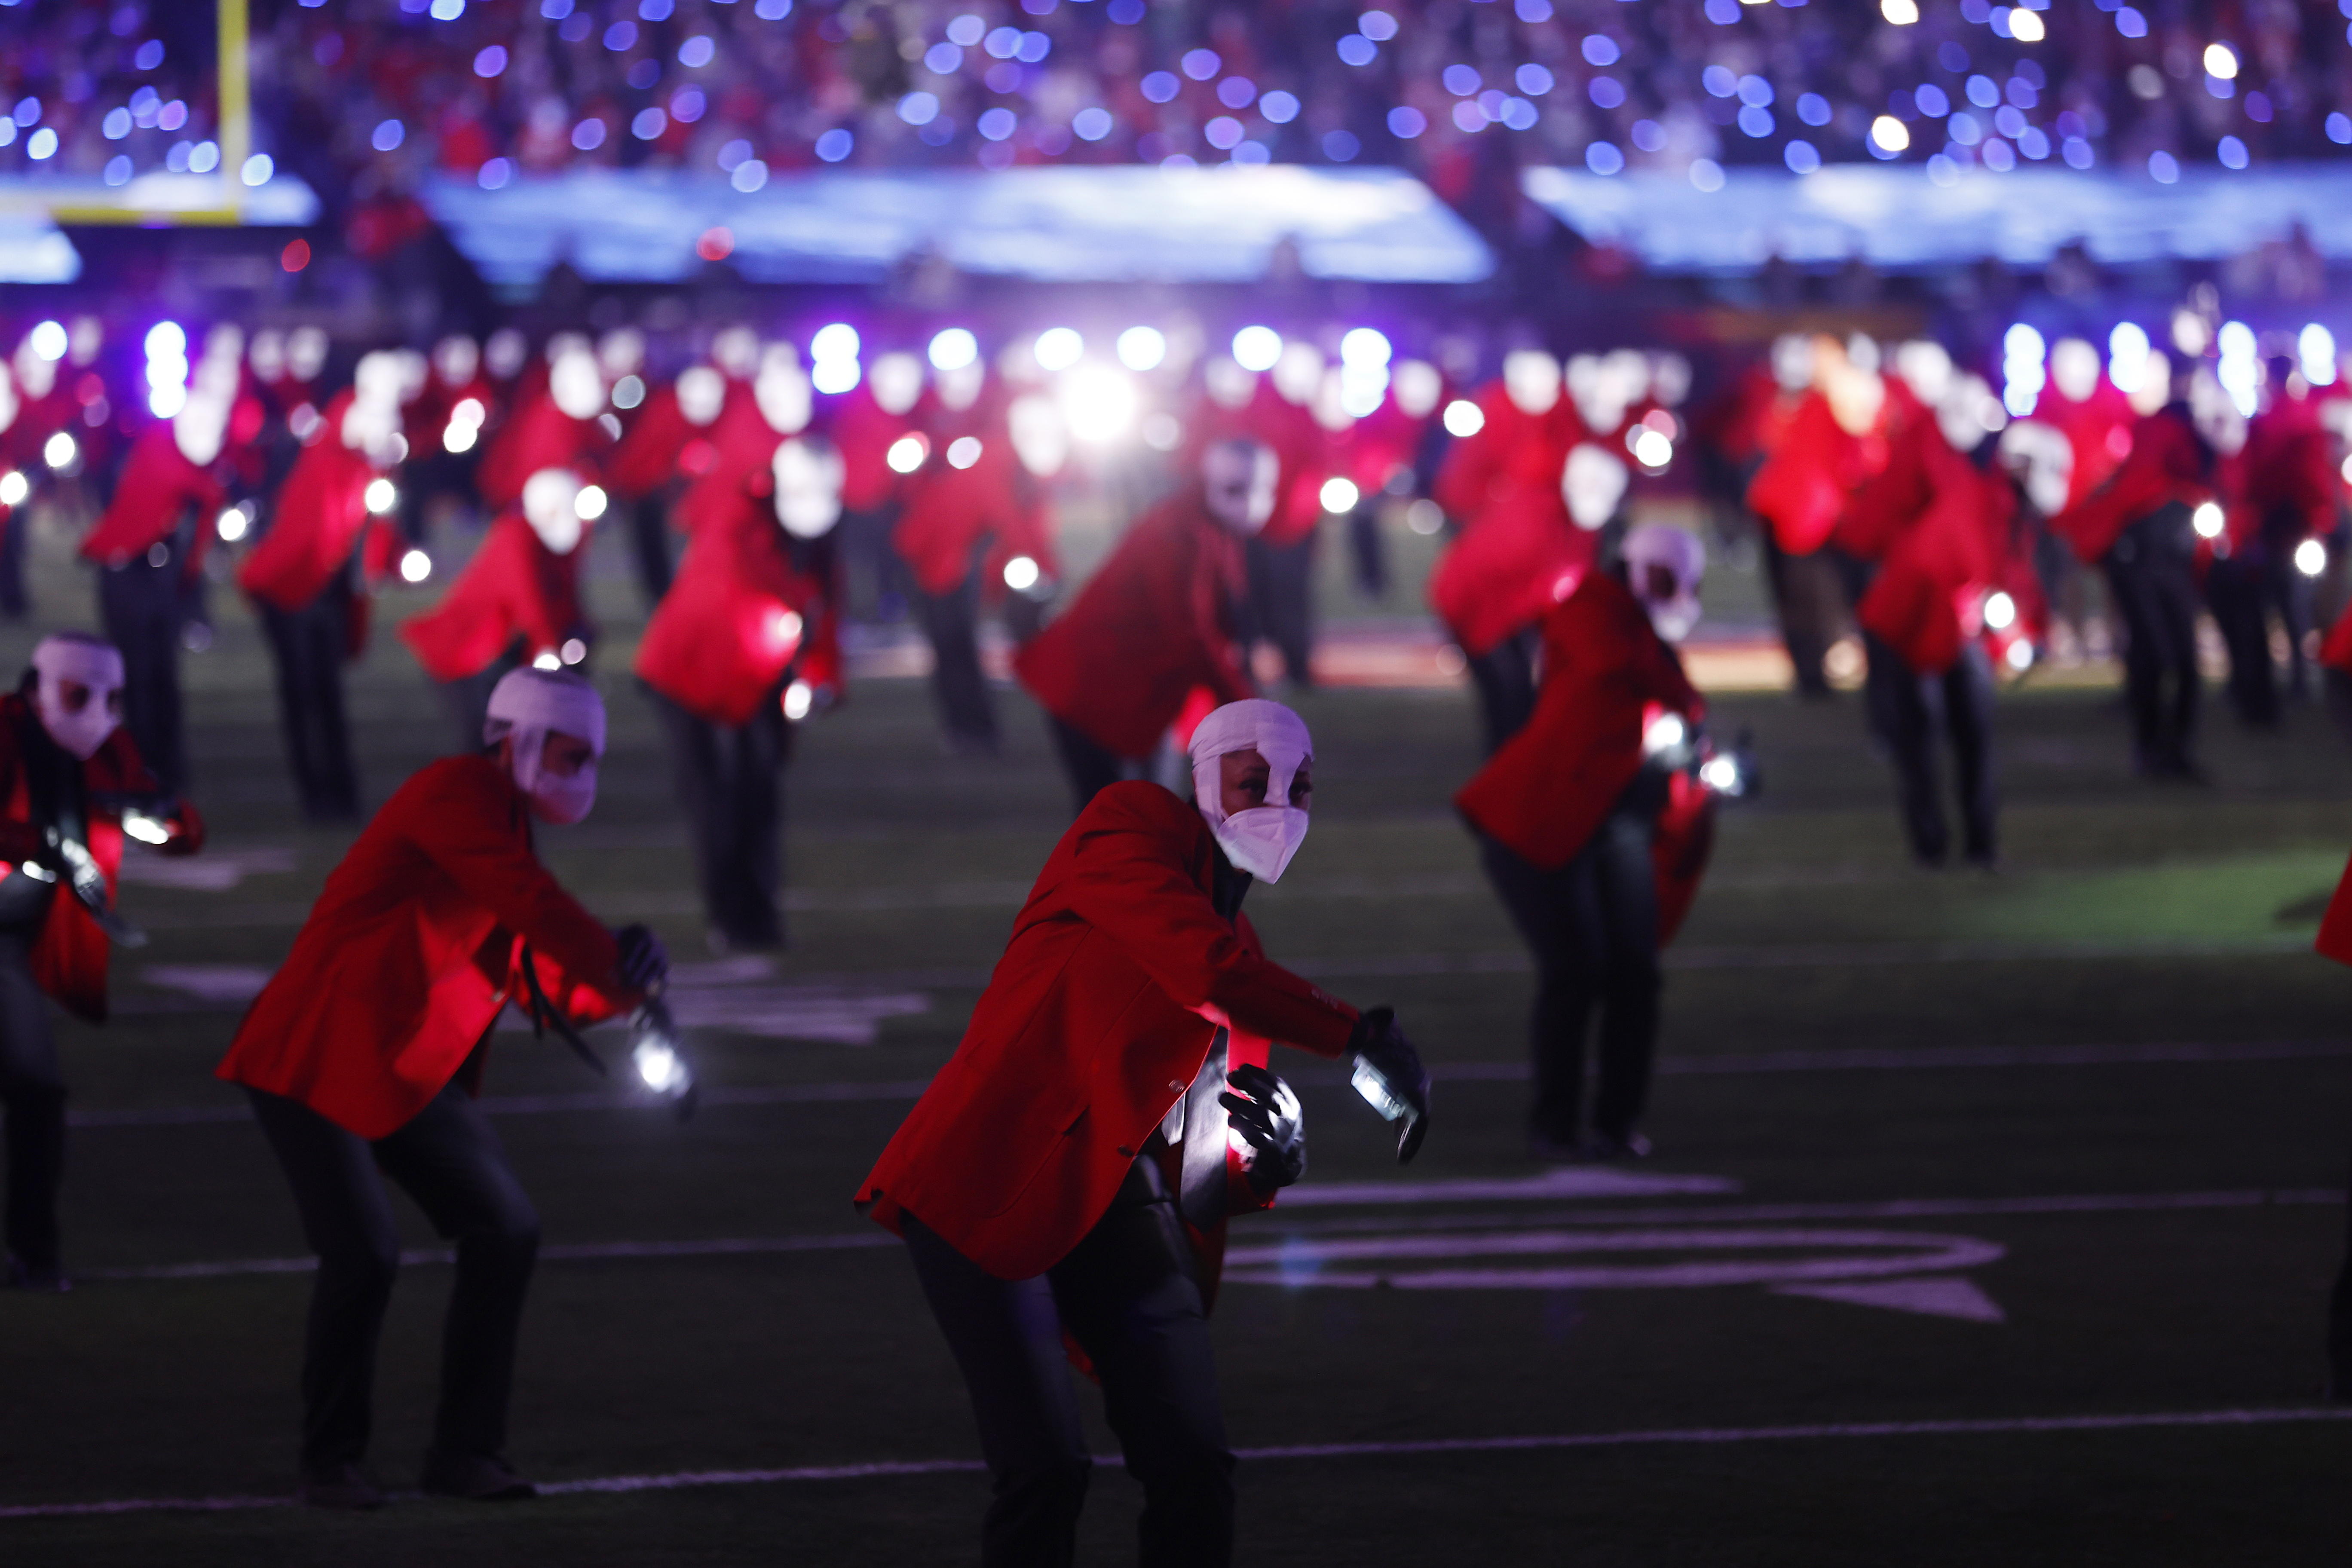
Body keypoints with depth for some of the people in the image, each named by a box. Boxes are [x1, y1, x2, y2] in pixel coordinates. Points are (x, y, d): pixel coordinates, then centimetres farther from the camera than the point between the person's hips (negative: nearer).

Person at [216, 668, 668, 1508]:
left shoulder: (504, 824, 16)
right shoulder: (459, 794, -12)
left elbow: (548, 987, 13)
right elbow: (534, 906, -24)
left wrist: (621, 974, -5)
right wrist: (624, 969, -16)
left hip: (410, 1075, 9)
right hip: (317, 1061, -9)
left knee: (506, 1230, 0)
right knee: (365, 1254, -16)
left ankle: (466, 1451, 8)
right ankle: (330, 1462, 2)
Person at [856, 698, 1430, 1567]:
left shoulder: (1244, 945, 22)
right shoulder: (1132, 827, 0)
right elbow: (1203, 967, -19)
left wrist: (1269, 1160, -3)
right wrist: (1363, 1036, -19)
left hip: (1123, 1206, 8)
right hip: (994, 1191, -8)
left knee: (1195, 1465, -1)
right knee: (1047, 1471, -15)